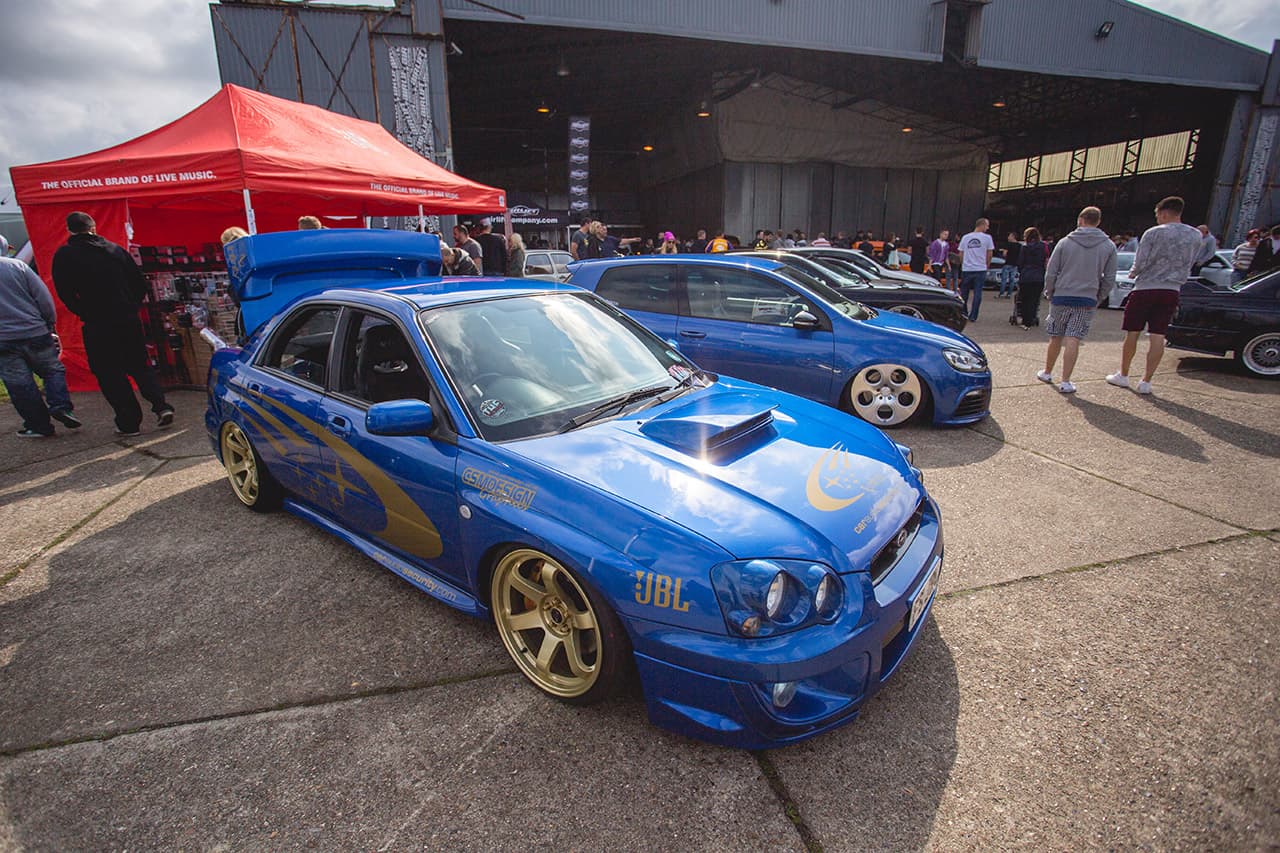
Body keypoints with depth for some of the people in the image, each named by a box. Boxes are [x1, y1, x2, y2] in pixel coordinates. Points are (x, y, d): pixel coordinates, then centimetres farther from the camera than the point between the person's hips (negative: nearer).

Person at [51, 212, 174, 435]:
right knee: (140, 365, 15)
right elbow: (140, 282, 6)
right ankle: (161, 405, -2)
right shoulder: (114, 249, 6)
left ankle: (129, 422, 5)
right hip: (129, 320, 3)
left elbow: (65, 293, -6)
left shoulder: (64, 256, -3)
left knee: (109, 374, 5)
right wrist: (132, 306, 15)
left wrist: (85, 314, 9)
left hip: (97, 325, -3)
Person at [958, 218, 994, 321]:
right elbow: (990, 254, 3)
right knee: (977, 293, 2)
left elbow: (961, 254, 9)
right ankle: (973, 317, 1)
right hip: (980, 269, -2)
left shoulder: (965, 237, 5)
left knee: (964, 293, 11)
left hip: (966, 270, 2)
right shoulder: (987, 237, -2)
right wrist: (987, 265, 17)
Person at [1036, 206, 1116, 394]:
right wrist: (1098, 299, 14)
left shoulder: (1065, 242, 0)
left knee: (1055, 339, 12)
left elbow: (1050, 273, -1)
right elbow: (1109, 279, 5)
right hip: (1087, 300, 0)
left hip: (1061, 297, 0)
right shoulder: (1109, 246, 4)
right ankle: (1065, 382, -5)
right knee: (1073, 341, -3)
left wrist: (1049, 293, 11)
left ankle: (1047, 373, 27)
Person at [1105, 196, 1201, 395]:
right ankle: (1146, 381, 3)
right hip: (1172, 291, 4)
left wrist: (1132, 274, 9)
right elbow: (1189, 265, 14)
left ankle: (1123, 375, 16)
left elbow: (1140, 264, -10)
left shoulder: (1154, 233, -9)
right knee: (1158, 337, 3)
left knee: (1132, 334, 7)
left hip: (1145, 289, -4)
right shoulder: (1196, 236, 7)